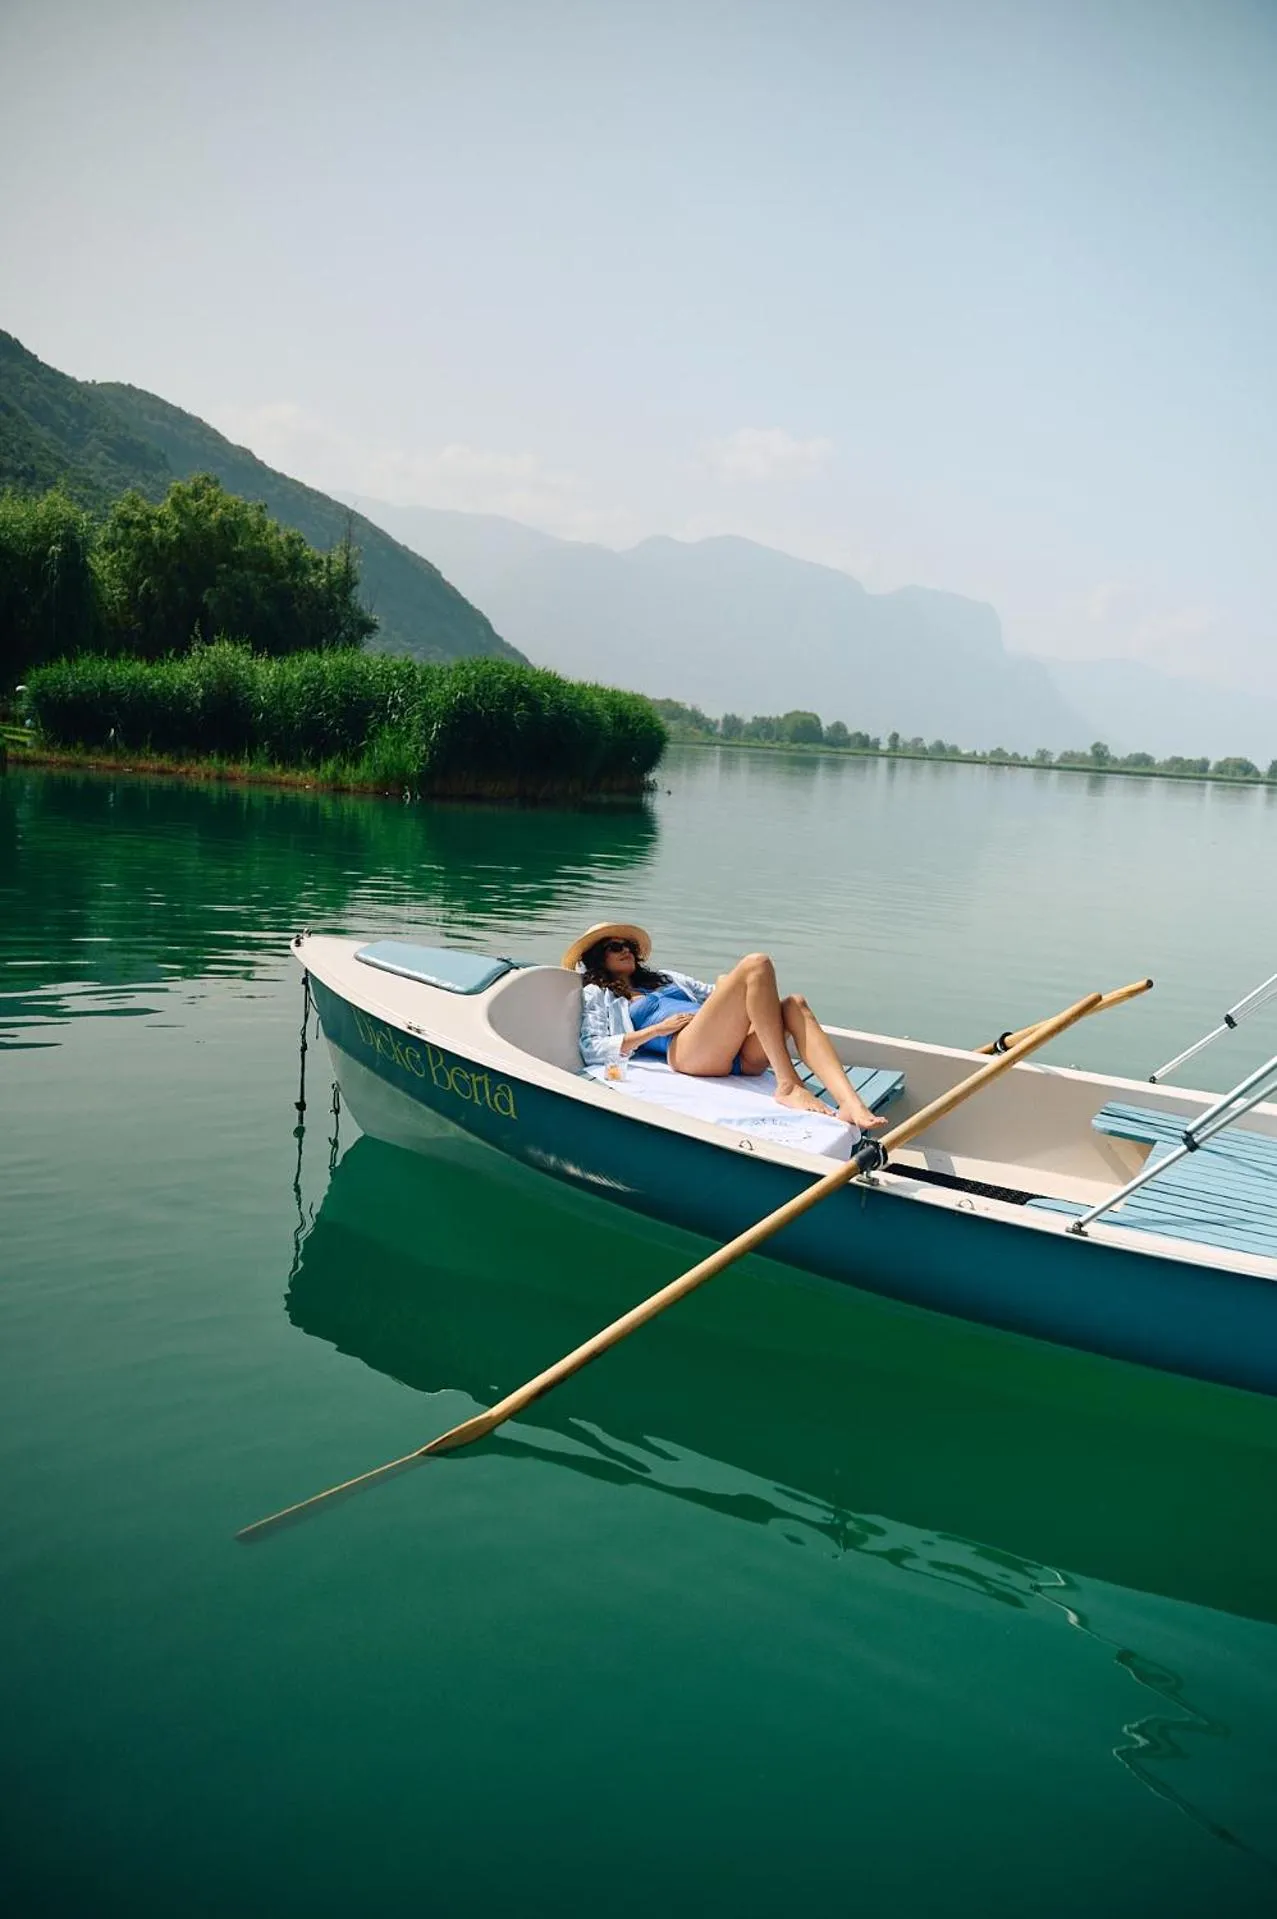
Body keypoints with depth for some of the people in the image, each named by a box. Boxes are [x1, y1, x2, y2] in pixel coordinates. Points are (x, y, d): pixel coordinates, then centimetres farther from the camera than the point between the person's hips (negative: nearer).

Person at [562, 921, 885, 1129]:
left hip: (736, 1052, 6)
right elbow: (591, 1050, 5)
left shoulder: (667, 979, 40)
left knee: (795, 1004, -22)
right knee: (756, 965, -22)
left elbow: (718, 999, 37)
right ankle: (788, 1086, -33)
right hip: (686, 1049, -6)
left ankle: (851, 1103, -43)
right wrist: (658, 1029, -2)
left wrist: (727, 987, 12)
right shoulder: (597, 996, 22)